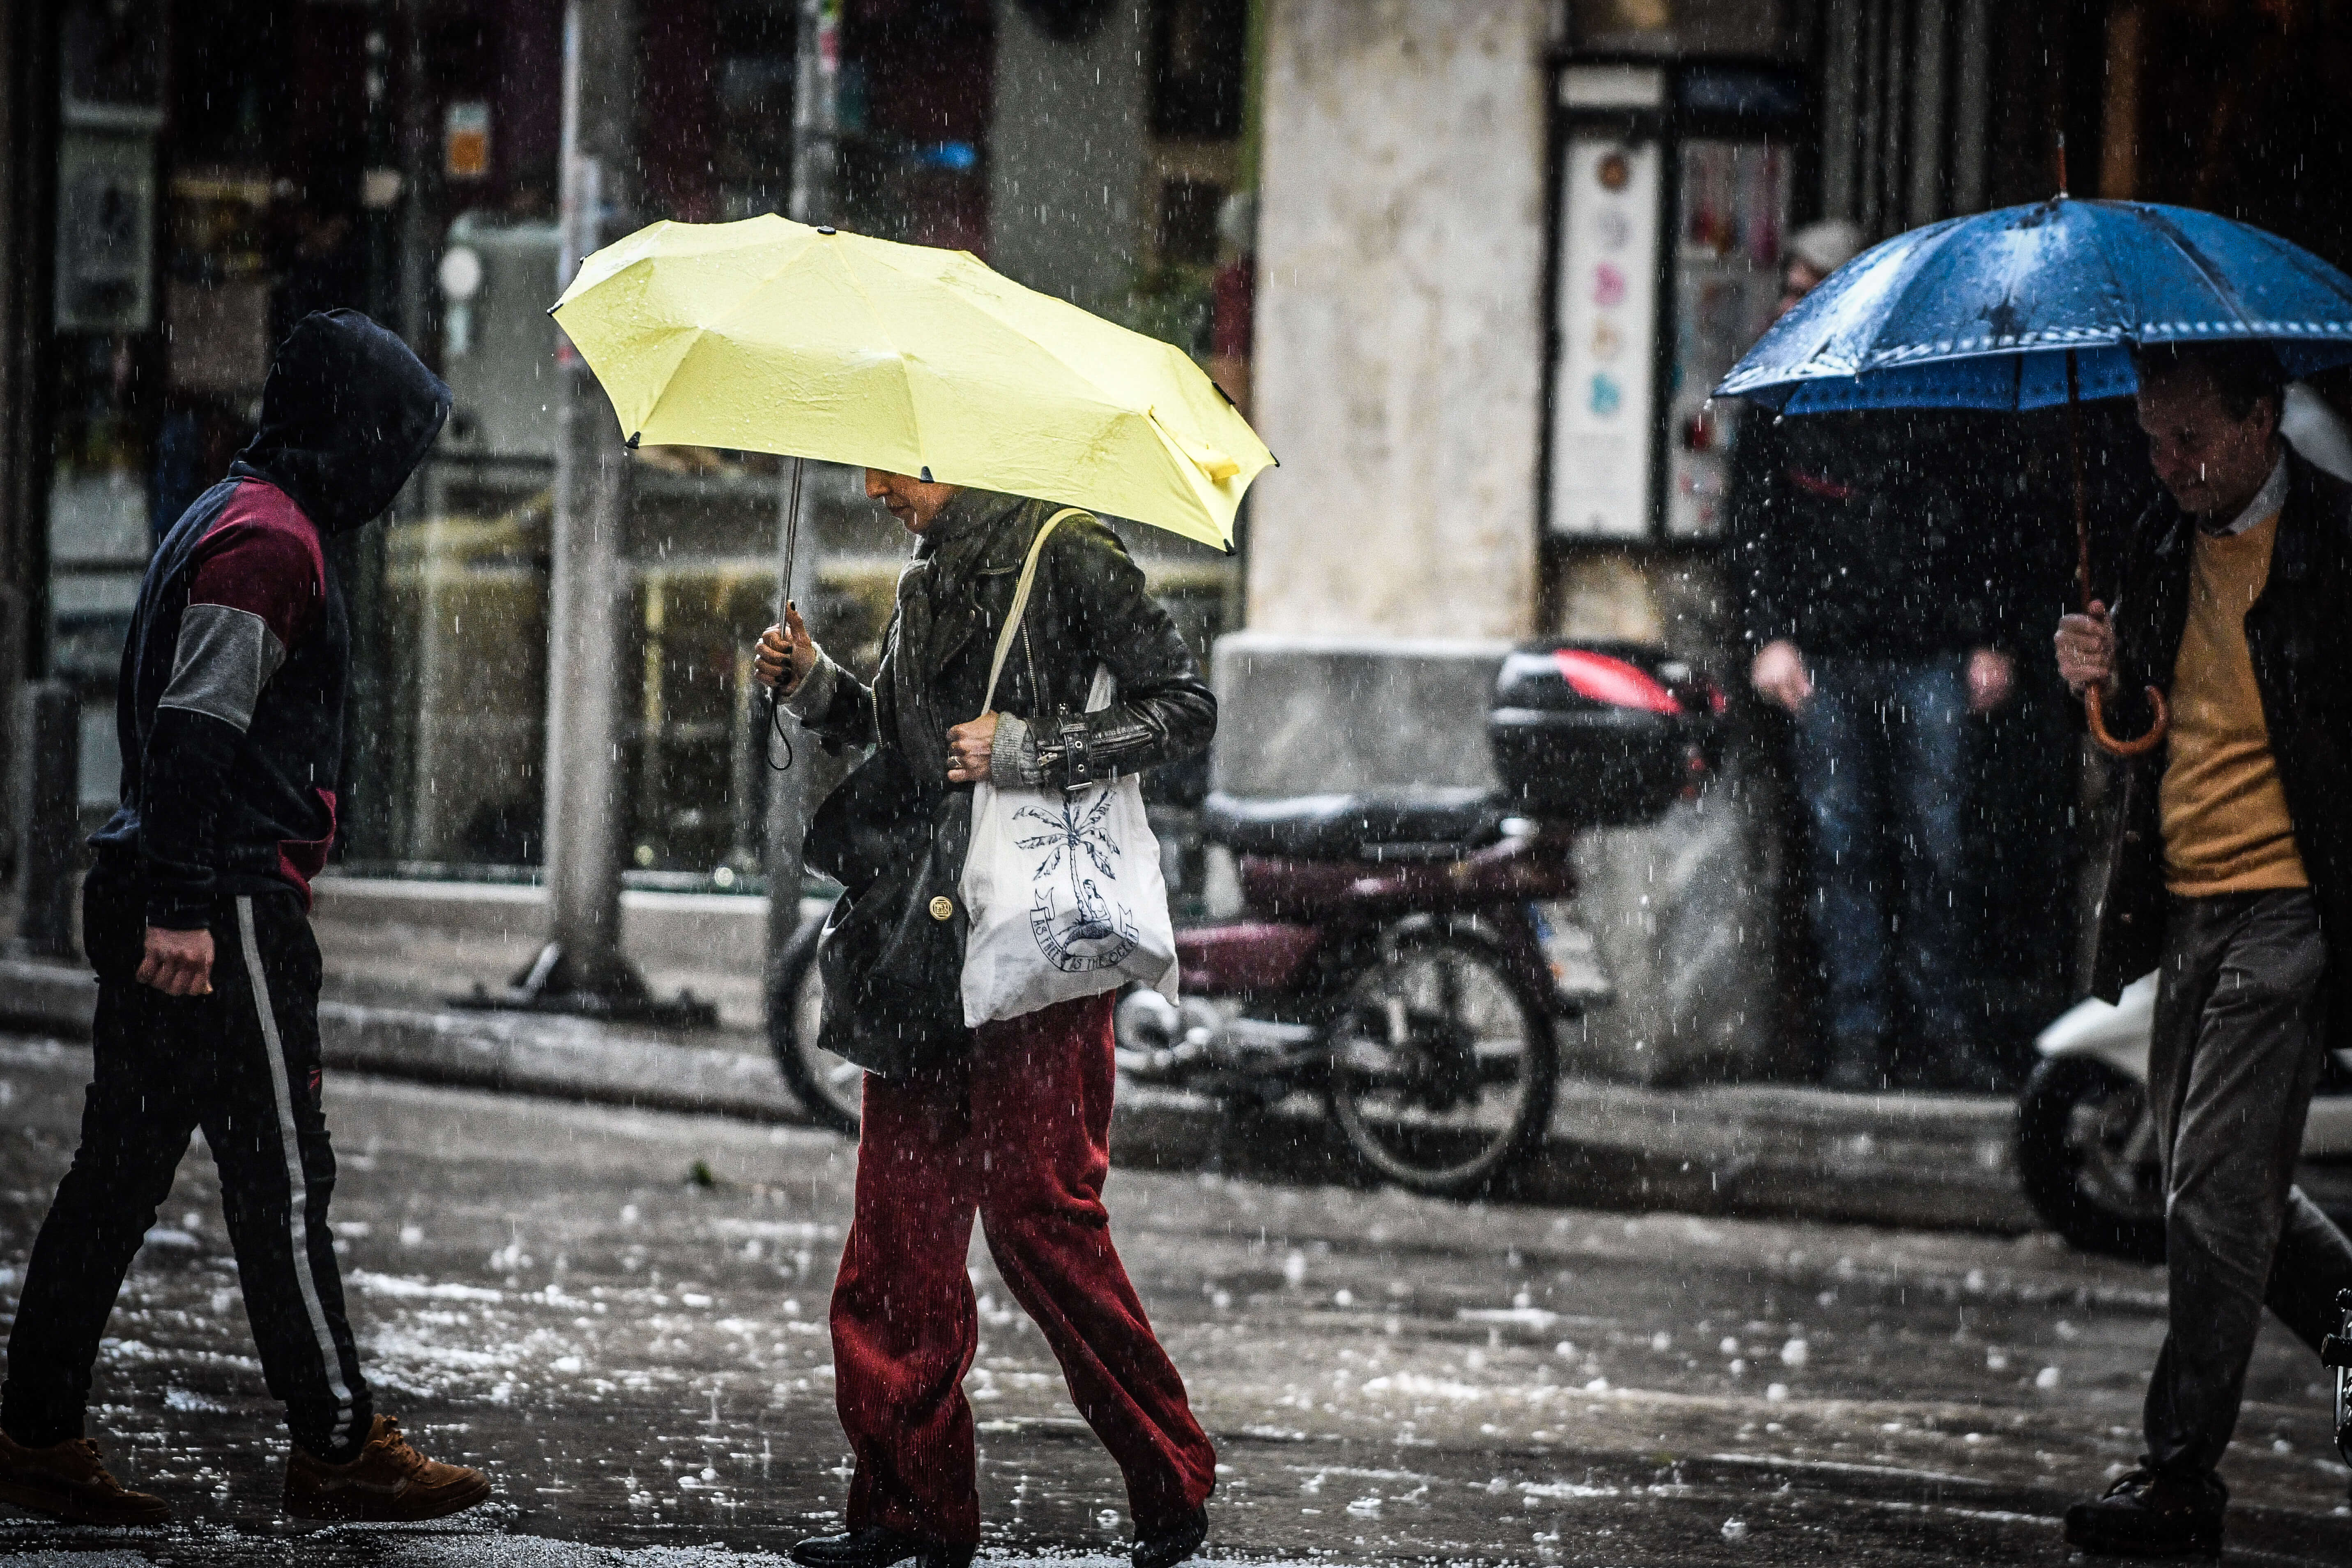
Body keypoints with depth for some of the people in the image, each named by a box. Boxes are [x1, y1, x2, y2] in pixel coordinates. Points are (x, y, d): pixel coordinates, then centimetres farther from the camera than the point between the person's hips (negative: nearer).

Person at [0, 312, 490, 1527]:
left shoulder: (226, 521, 21)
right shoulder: (270, 541, -12)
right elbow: (196, 729, -21)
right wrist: (183, 909, -26)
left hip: (161, 899, 10)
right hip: (226, 909, -10)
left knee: (121, 1171, 10)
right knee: (282, 1177, -5)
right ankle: (336, 1447, -1)